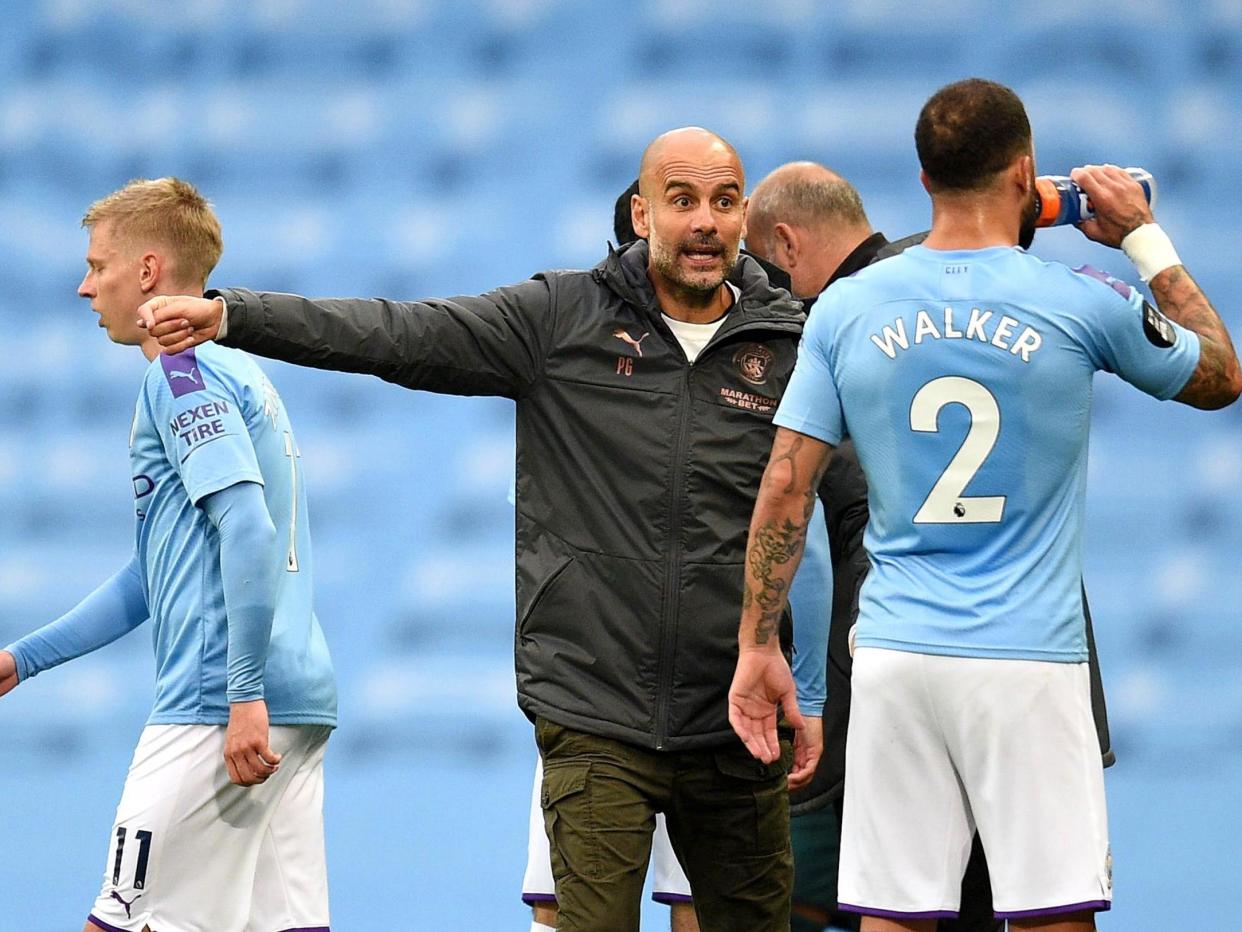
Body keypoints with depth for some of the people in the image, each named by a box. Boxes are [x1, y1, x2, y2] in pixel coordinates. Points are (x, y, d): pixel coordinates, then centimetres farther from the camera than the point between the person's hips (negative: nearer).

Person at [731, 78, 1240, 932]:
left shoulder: (847, 309, 4)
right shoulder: (1083, 303, -3)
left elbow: (785, 489, 3)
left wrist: (758, 647, 10)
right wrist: (1146, 240, 22)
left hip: (894, 660, 3)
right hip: (1029, 666, -3)